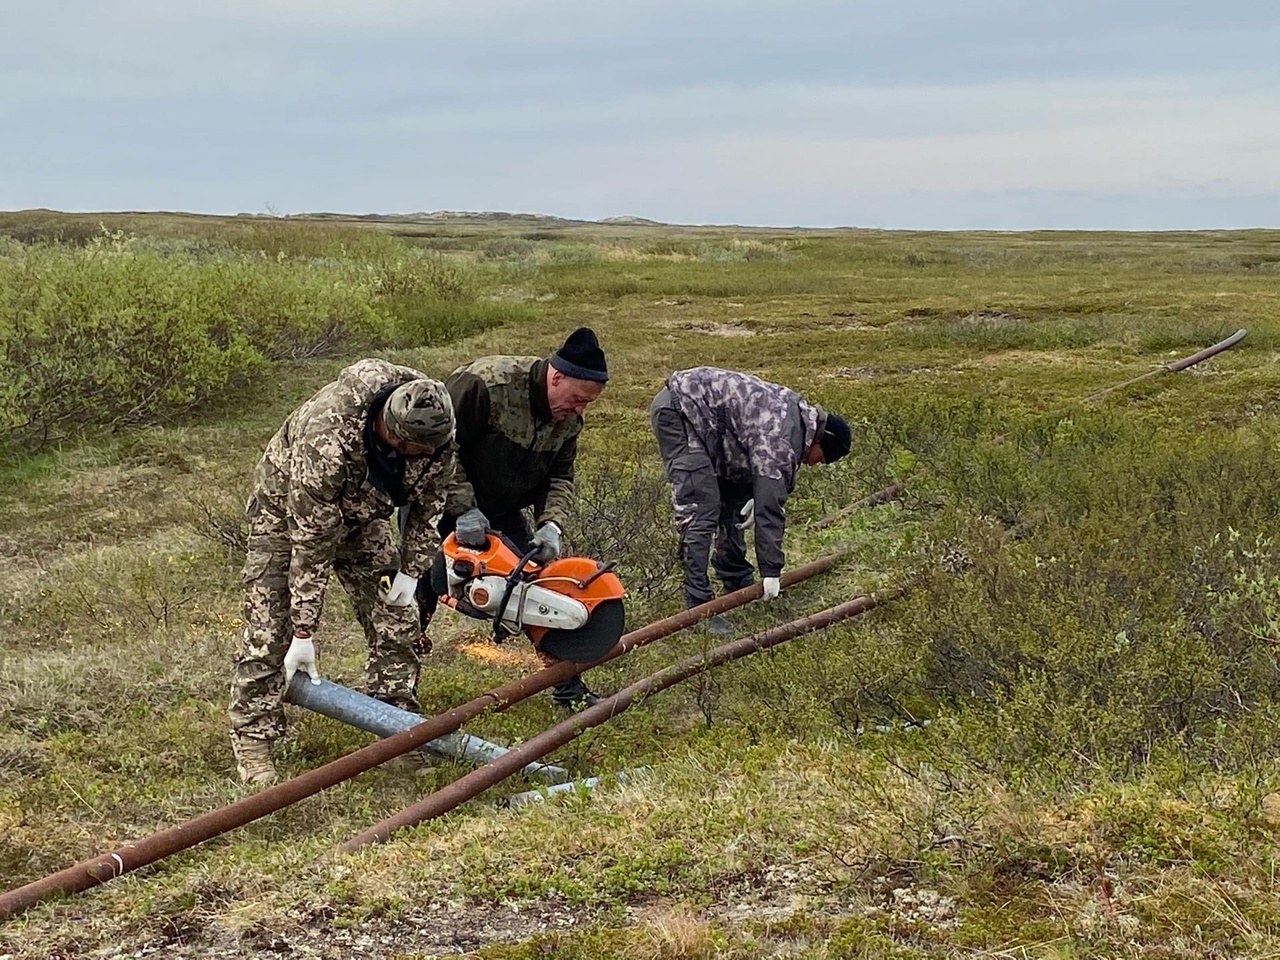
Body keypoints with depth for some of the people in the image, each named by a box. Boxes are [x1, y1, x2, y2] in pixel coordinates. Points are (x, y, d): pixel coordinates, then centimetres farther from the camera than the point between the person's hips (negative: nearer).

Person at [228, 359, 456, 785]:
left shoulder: (436, 436, -27)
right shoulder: (326, 440, -43)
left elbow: (428, 506, -5)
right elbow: (310, 543, -36)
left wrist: (412, 571, -9)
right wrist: (304, 633, -31)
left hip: (362, 513, 5)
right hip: (287, 507, -5)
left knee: (396, 621, 0)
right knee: (268, 628, -12)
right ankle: (252, 742, -4)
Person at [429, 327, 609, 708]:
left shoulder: (567, 419, -7)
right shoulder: (485, 384, -30)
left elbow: (560, 478, -3)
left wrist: (551, 526, -21)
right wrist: (463, 509, -31)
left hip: (501, 509, 6)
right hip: (440, 500, -6)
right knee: (424, 584, -11)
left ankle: (568, 686, 13)